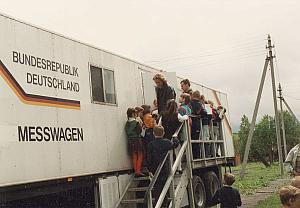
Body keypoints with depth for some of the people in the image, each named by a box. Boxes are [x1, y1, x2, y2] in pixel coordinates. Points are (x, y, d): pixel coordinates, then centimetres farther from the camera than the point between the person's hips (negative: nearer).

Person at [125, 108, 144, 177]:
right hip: (137, 140, -6)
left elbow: (127, 132, 10)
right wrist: (140, 124, 0)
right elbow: (139, 131, -12)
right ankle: (138, 171, -3)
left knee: (134, 157, 11)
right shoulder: (136, 122, -13)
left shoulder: (127, 123, 6)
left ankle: (136, 171, 12)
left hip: (130, 141, 6)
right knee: (140, 156, 3)